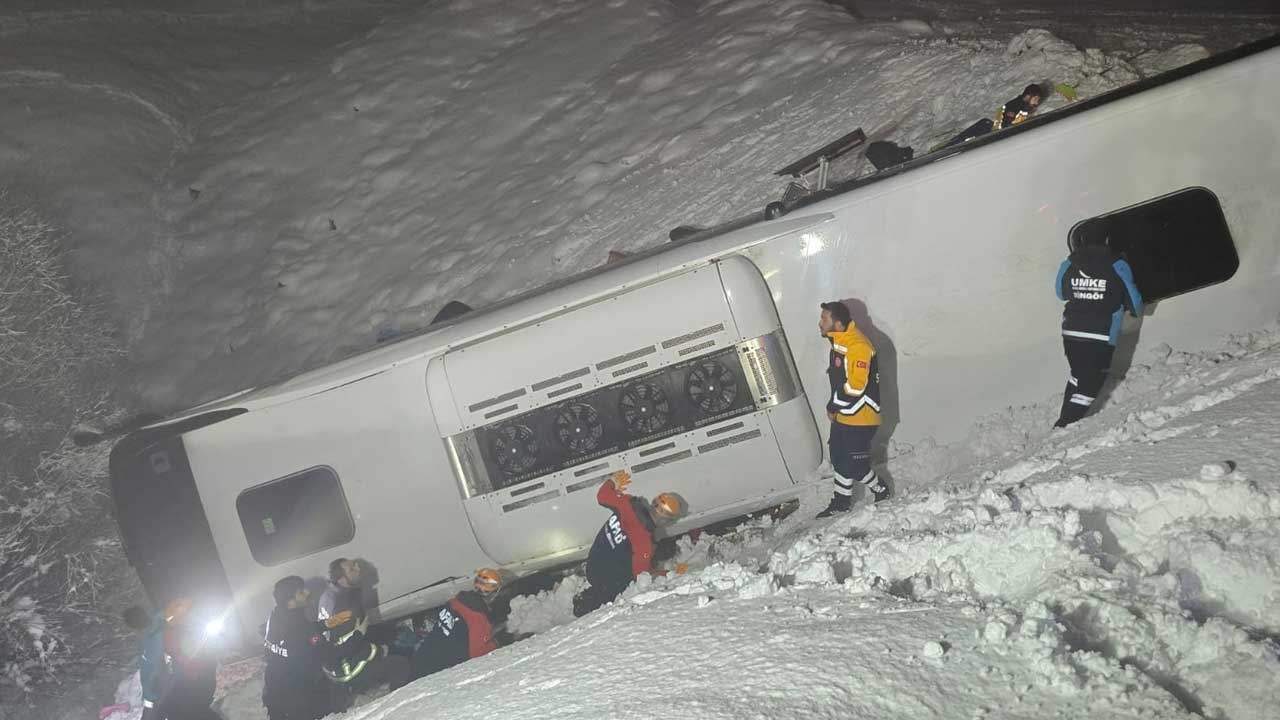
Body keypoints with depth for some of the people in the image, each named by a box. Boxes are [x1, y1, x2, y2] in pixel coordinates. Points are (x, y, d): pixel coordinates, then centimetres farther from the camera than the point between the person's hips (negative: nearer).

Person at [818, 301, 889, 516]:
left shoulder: (857, 346, -23)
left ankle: (881, 492, 19)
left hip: (860, 419, -9)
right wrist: (834, 408, 12)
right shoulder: (838, 343, 10)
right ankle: (841, 503, 27)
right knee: (840, 459, 15)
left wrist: (833, 407, -15)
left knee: (854, 465, -3)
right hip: (843, 416, 9)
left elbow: (855, 386, -26)